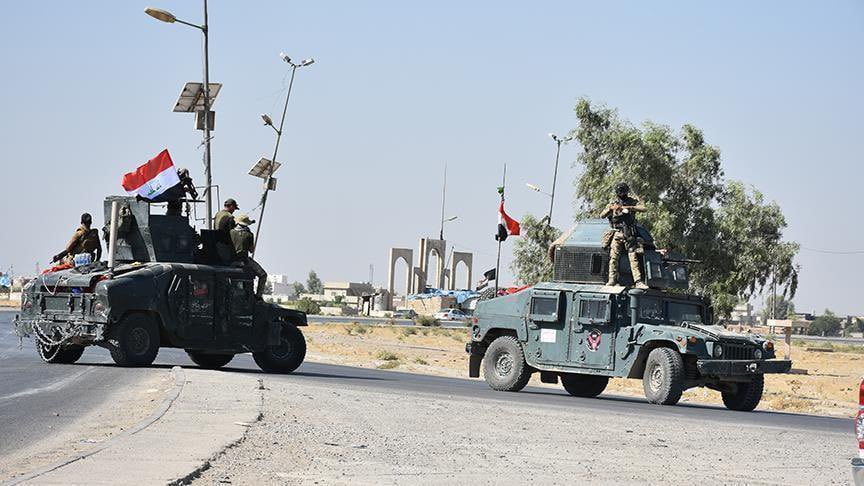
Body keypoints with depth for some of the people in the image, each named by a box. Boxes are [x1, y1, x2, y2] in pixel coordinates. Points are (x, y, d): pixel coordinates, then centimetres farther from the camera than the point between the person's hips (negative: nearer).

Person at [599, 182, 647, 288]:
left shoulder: (633, 201, 9)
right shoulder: (612, 204, 12)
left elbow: (643, 208, -6)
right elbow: (602, 215, 4)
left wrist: (629, 208, -17)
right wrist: (611, 209, -14)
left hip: (629, 235, -1)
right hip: (617, 234, 1)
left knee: (633, 257, -7)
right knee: (614, 257, -10)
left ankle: (638, 281, -12)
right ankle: (612, 279, -11)